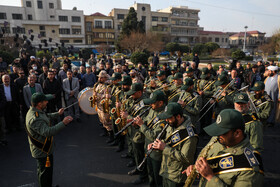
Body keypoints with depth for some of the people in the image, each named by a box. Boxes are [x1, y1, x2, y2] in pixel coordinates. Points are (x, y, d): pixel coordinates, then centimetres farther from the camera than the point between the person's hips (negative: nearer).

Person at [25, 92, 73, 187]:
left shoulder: (36, 111, -1)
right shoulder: (35, 119, -34)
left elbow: (47, 117, 20)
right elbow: (47, 132, -45)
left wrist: (58, 114, 22)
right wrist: (63, 123, -49)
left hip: (44, 149, 11)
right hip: (42, 152, -11)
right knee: (45, 173, 10)